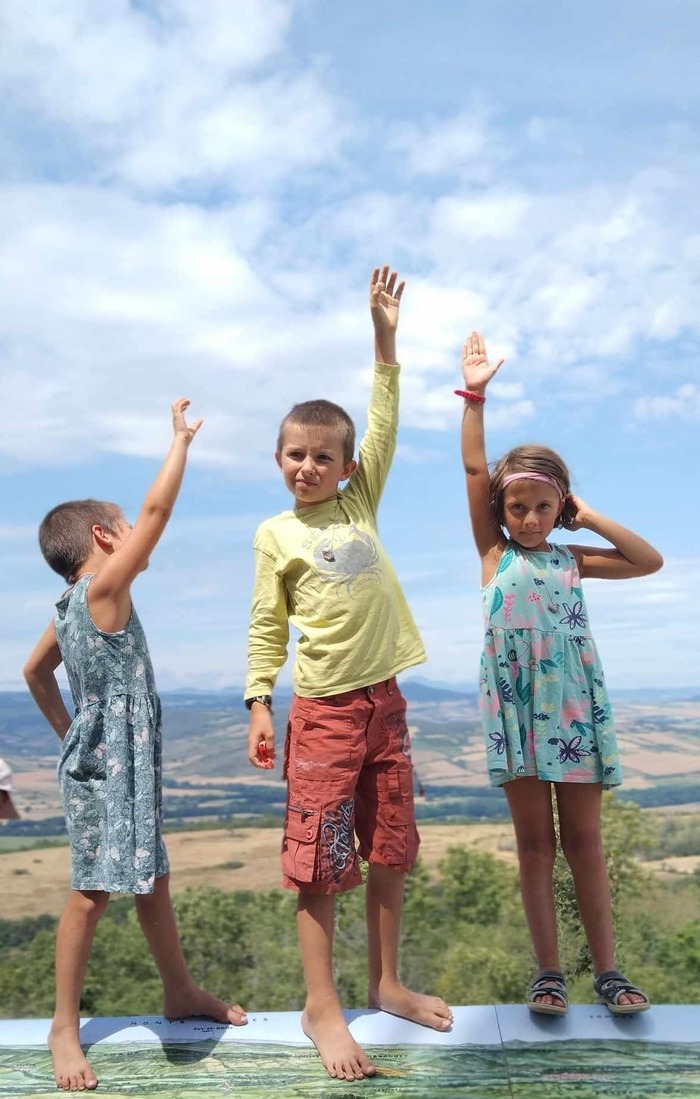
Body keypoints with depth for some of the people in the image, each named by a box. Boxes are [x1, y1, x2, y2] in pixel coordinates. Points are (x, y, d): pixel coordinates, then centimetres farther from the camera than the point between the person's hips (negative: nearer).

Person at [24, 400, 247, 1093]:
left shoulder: (69, 609, 11)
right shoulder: (103, 588, -15)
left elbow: (34, 671, 24)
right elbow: (157, 508, -19)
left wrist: (65, 729, 23)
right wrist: (181, 438, -10)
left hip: (122, 765, 10)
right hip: (105, 768, -10)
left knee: (153, 880, 18)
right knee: (93, 892, -1)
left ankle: (180, 992, 32)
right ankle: (65, 1025, 14)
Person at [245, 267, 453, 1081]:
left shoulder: (359, 503, 8)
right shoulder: (276, 535, -1)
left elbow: (384, 428, 4)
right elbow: (266, 627, -1)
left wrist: (385, 340, 0)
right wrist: (259, 702, -9)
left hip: (384, 699, 5)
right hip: (323, 708, -4)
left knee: (390, 849, 13)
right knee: (319, 859, 1)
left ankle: (386, 983, 29)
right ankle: (321, 1006, 15)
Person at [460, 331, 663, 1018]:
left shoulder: (573, 560, 10)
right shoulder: (495, 553, 4)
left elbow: (650, 561, 8)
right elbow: (473, 470, -3)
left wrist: (591, 520, 5)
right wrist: (474, 398, -5)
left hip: (575, 705, 2)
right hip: (515, 705, -1)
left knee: (583, 841, 7)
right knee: (534, 844, 6)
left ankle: (605, 969, 17)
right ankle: (548, 970, 16)